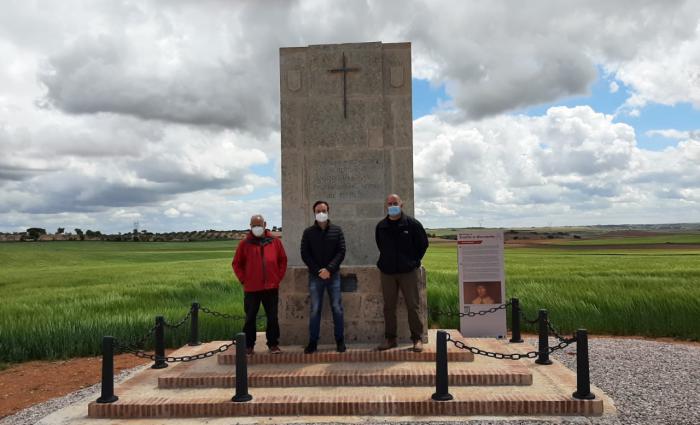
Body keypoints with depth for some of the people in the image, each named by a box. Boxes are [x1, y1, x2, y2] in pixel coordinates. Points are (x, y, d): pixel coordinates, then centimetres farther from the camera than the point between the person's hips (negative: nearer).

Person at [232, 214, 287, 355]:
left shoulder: (275, 241, 4)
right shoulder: (245, 243, 1)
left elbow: (283, 260, 10)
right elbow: (236, 264, 6)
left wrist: (279, 277, 3)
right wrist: (243, 280, -2)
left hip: (271, 287, 1)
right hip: (251, 289, -1)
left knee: (272, 318, 6)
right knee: (250, 318, 7)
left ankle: (273, 344, 17)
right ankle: (248, 346, 17)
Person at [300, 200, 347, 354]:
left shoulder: (337, 230, 5)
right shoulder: (308, 232, 5)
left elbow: (341, 252, -1)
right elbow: (305, 254, 0)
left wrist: (329, 269, -13)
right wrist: (317, 271, -11)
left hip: (333, 275, 0)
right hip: (315, 276, 0)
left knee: (337, 308, 3)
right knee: (315, 309, 3)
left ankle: (340, 340, 12)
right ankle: (313, 342, 10)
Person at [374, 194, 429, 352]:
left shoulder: (412, 223, -4)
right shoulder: (381, 226, 6)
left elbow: (423, 243, 5)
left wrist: (414, 260, 3)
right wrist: (387, 261, 13)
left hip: (408, 272, -3)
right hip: (387, 272, 3)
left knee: (412, 306, 0)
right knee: (389, 307, 8)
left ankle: (417, 338, 10)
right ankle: (390, 339, 18)